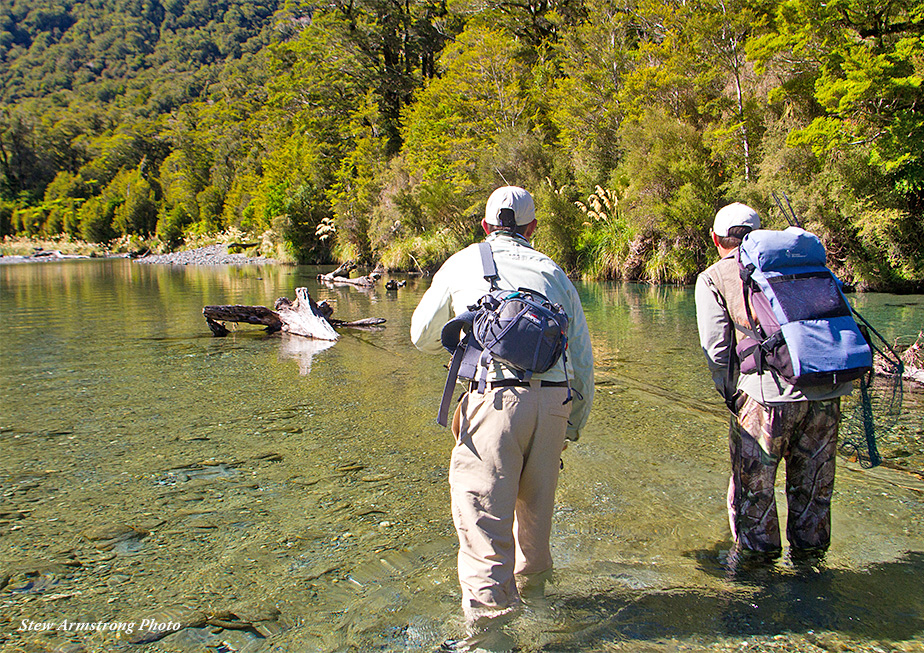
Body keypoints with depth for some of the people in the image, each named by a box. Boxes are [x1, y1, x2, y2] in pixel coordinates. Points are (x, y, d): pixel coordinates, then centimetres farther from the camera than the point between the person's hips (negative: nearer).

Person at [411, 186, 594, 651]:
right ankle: (531, 585, 41)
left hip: (496, 398, -4)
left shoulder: (464, 263, 12)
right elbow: (583, 358, 19)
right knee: (535, 503, 21)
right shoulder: (553, 273, 19)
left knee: (483, 509, -3)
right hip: (553, 399, 5)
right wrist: (574, 424, 29)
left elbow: (422, 335, 23)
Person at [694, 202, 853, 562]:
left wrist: (732, 396, 11)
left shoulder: (712, 278, 7)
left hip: (768, 393, -5)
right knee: (812, 482, 20)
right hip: (828, 390, 5)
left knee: (753, 482, 12)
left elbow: (717, 349, -1)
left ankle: (756, 552, 23)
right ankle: (809, 551, 35)